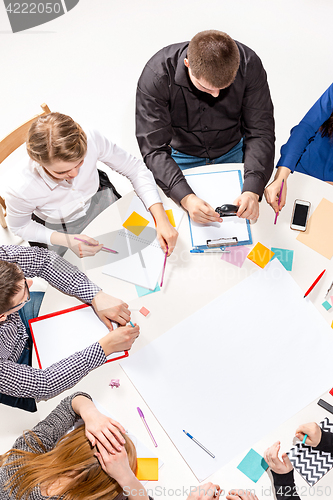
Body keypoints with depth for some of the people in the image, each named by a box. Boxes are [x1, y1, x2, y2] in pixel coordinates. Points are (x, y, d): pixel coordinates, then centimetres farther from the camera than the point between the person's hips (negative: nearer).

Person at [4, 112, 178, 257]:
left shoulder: (91, 140, -37)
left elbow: (135, 169, -21)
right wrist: (67, 241, -29)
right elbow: (19, 226, -15)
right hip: (57, 228, -2)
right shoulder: (19, 189, -39)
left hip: (99, 199, 3)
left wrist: (162, 219, -31)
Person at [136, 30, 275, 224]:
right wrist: (186, 197, -47)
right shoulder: (157, 75, -31)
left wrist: (252, 191, -38)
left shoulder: (249, 65, -25)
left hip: (232, 153, 2)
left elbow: (260, 132, -22)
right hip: (181, 156, -2)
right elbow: (153, 148, -32)